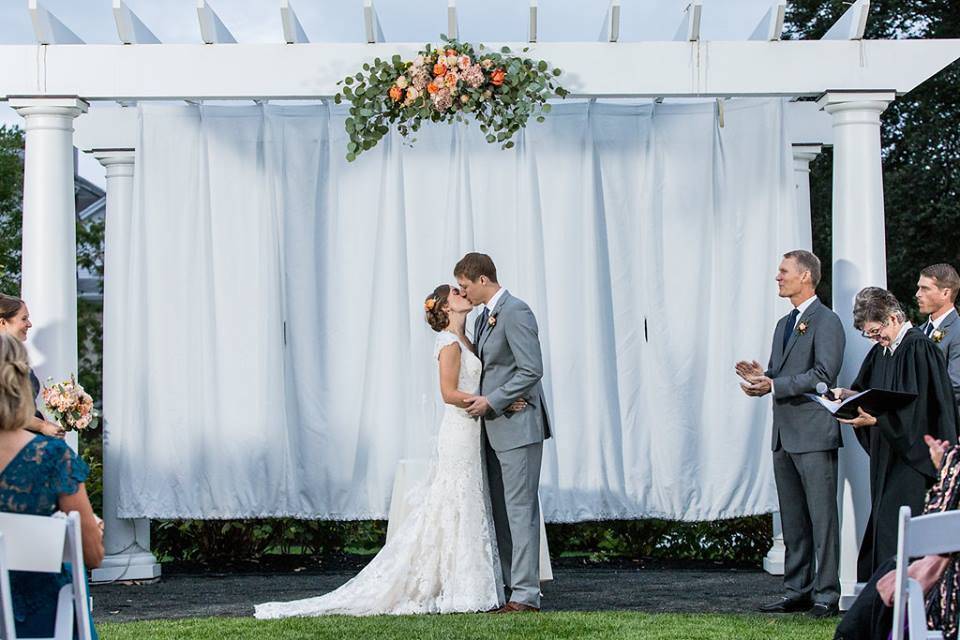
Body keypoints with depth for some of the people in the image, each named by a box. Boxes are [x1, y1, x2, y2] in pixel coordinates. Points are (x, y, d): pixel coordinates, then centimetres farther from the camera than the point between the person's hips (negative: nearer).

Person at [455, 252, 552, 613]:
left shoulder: (515, 312, -13)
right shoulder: (484, 318, 16)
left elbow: (532, 370, -19)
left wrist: (491, 401, -16)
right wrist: (480, 401, 10)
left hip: (518, 425, -10)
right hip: (495, 428, 10)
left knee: (520, 508, -8)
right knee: (501, 511, 10)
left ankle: (526, 595, -7)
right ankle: (509, 587, 15)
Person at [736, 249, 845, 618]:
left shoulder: (826, 322, -8)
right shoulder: (784, 325, 20)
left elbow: (823, 375, -18)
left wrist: (773, 384, -20)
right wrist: (761, 377, 0)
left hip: (814, 434, -9)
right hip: (784, 435, 9)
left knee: (822, 516, -6)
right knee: (792, 519, 12)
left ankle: (826, 594, -4)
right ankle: (797, 591, 18)